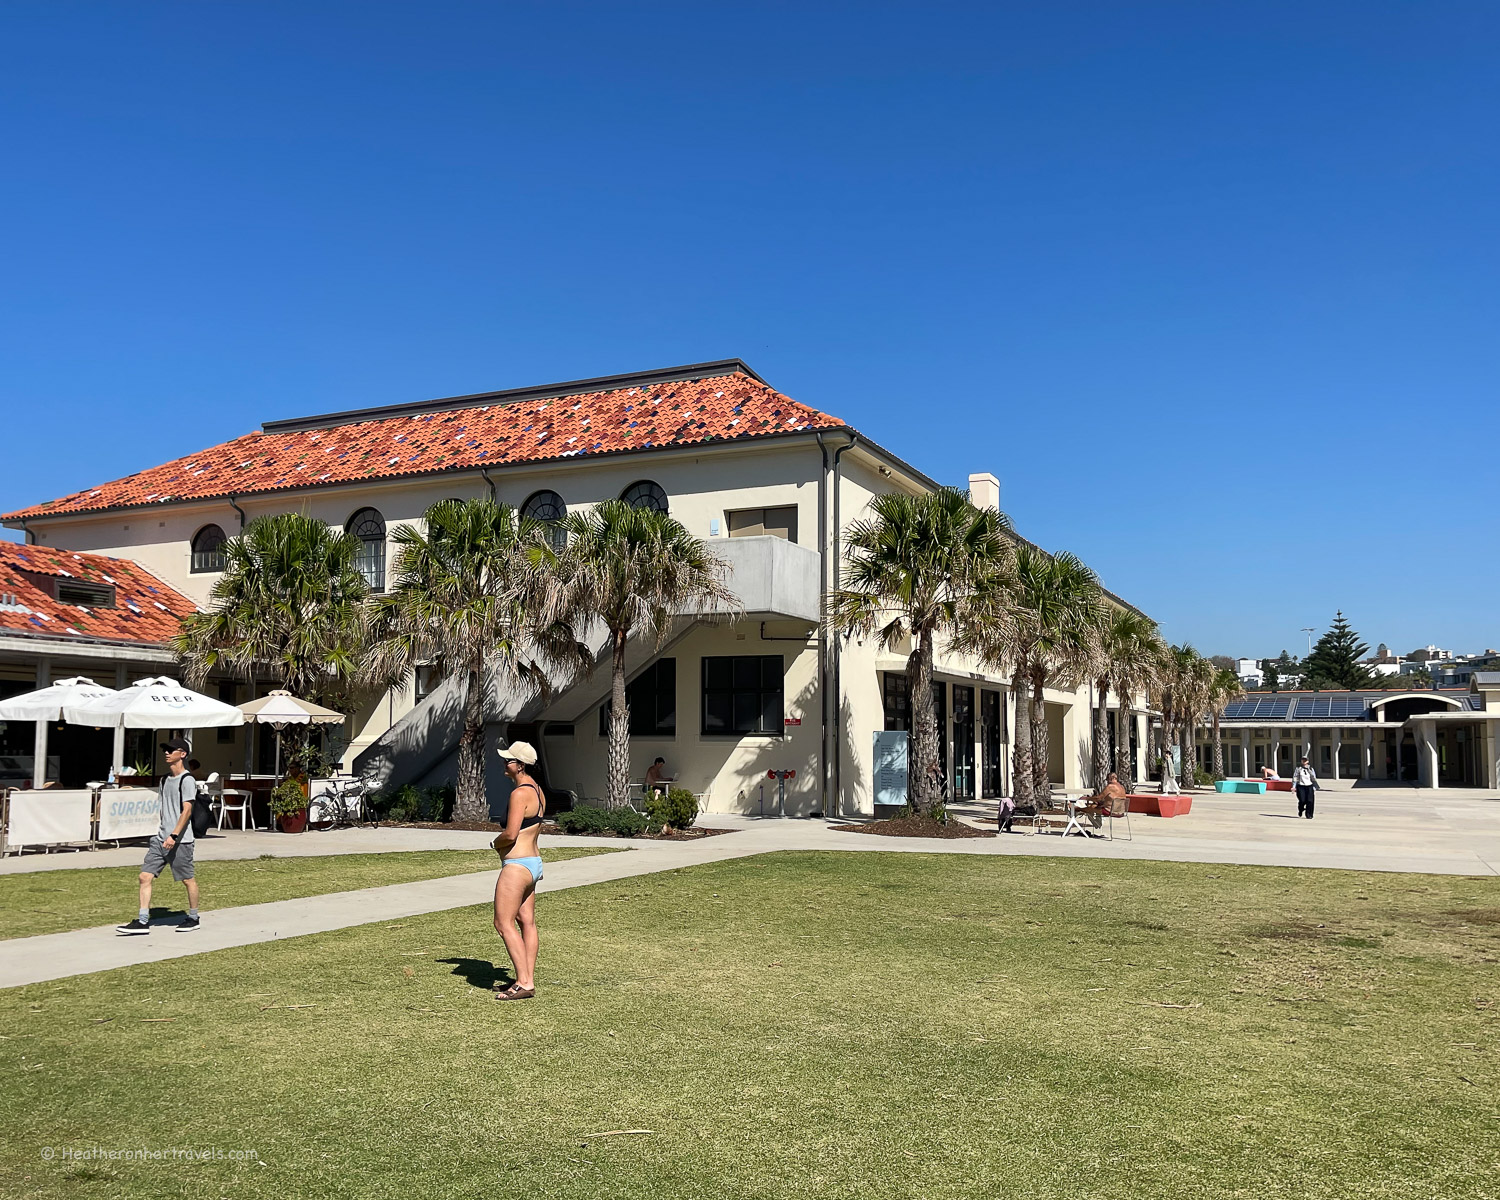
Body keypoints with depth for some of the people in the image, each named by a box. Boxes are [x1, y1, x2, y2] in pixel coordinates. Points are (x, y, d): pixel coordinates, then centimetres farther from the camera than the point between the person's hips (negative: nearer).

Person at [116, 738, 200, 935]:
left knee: (187, 880, 3)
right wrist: (157, 834, 20)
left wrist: (174, 835, -24)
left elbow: (187, 810, -18)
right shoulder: (165, 779, 15)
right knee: (145, 876, -1)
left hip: (180, 840, -8)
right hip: (160, 838, 8)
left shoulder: (187, 780, -10)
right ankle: (143, 921, 2)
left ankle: (193, 918, 18)